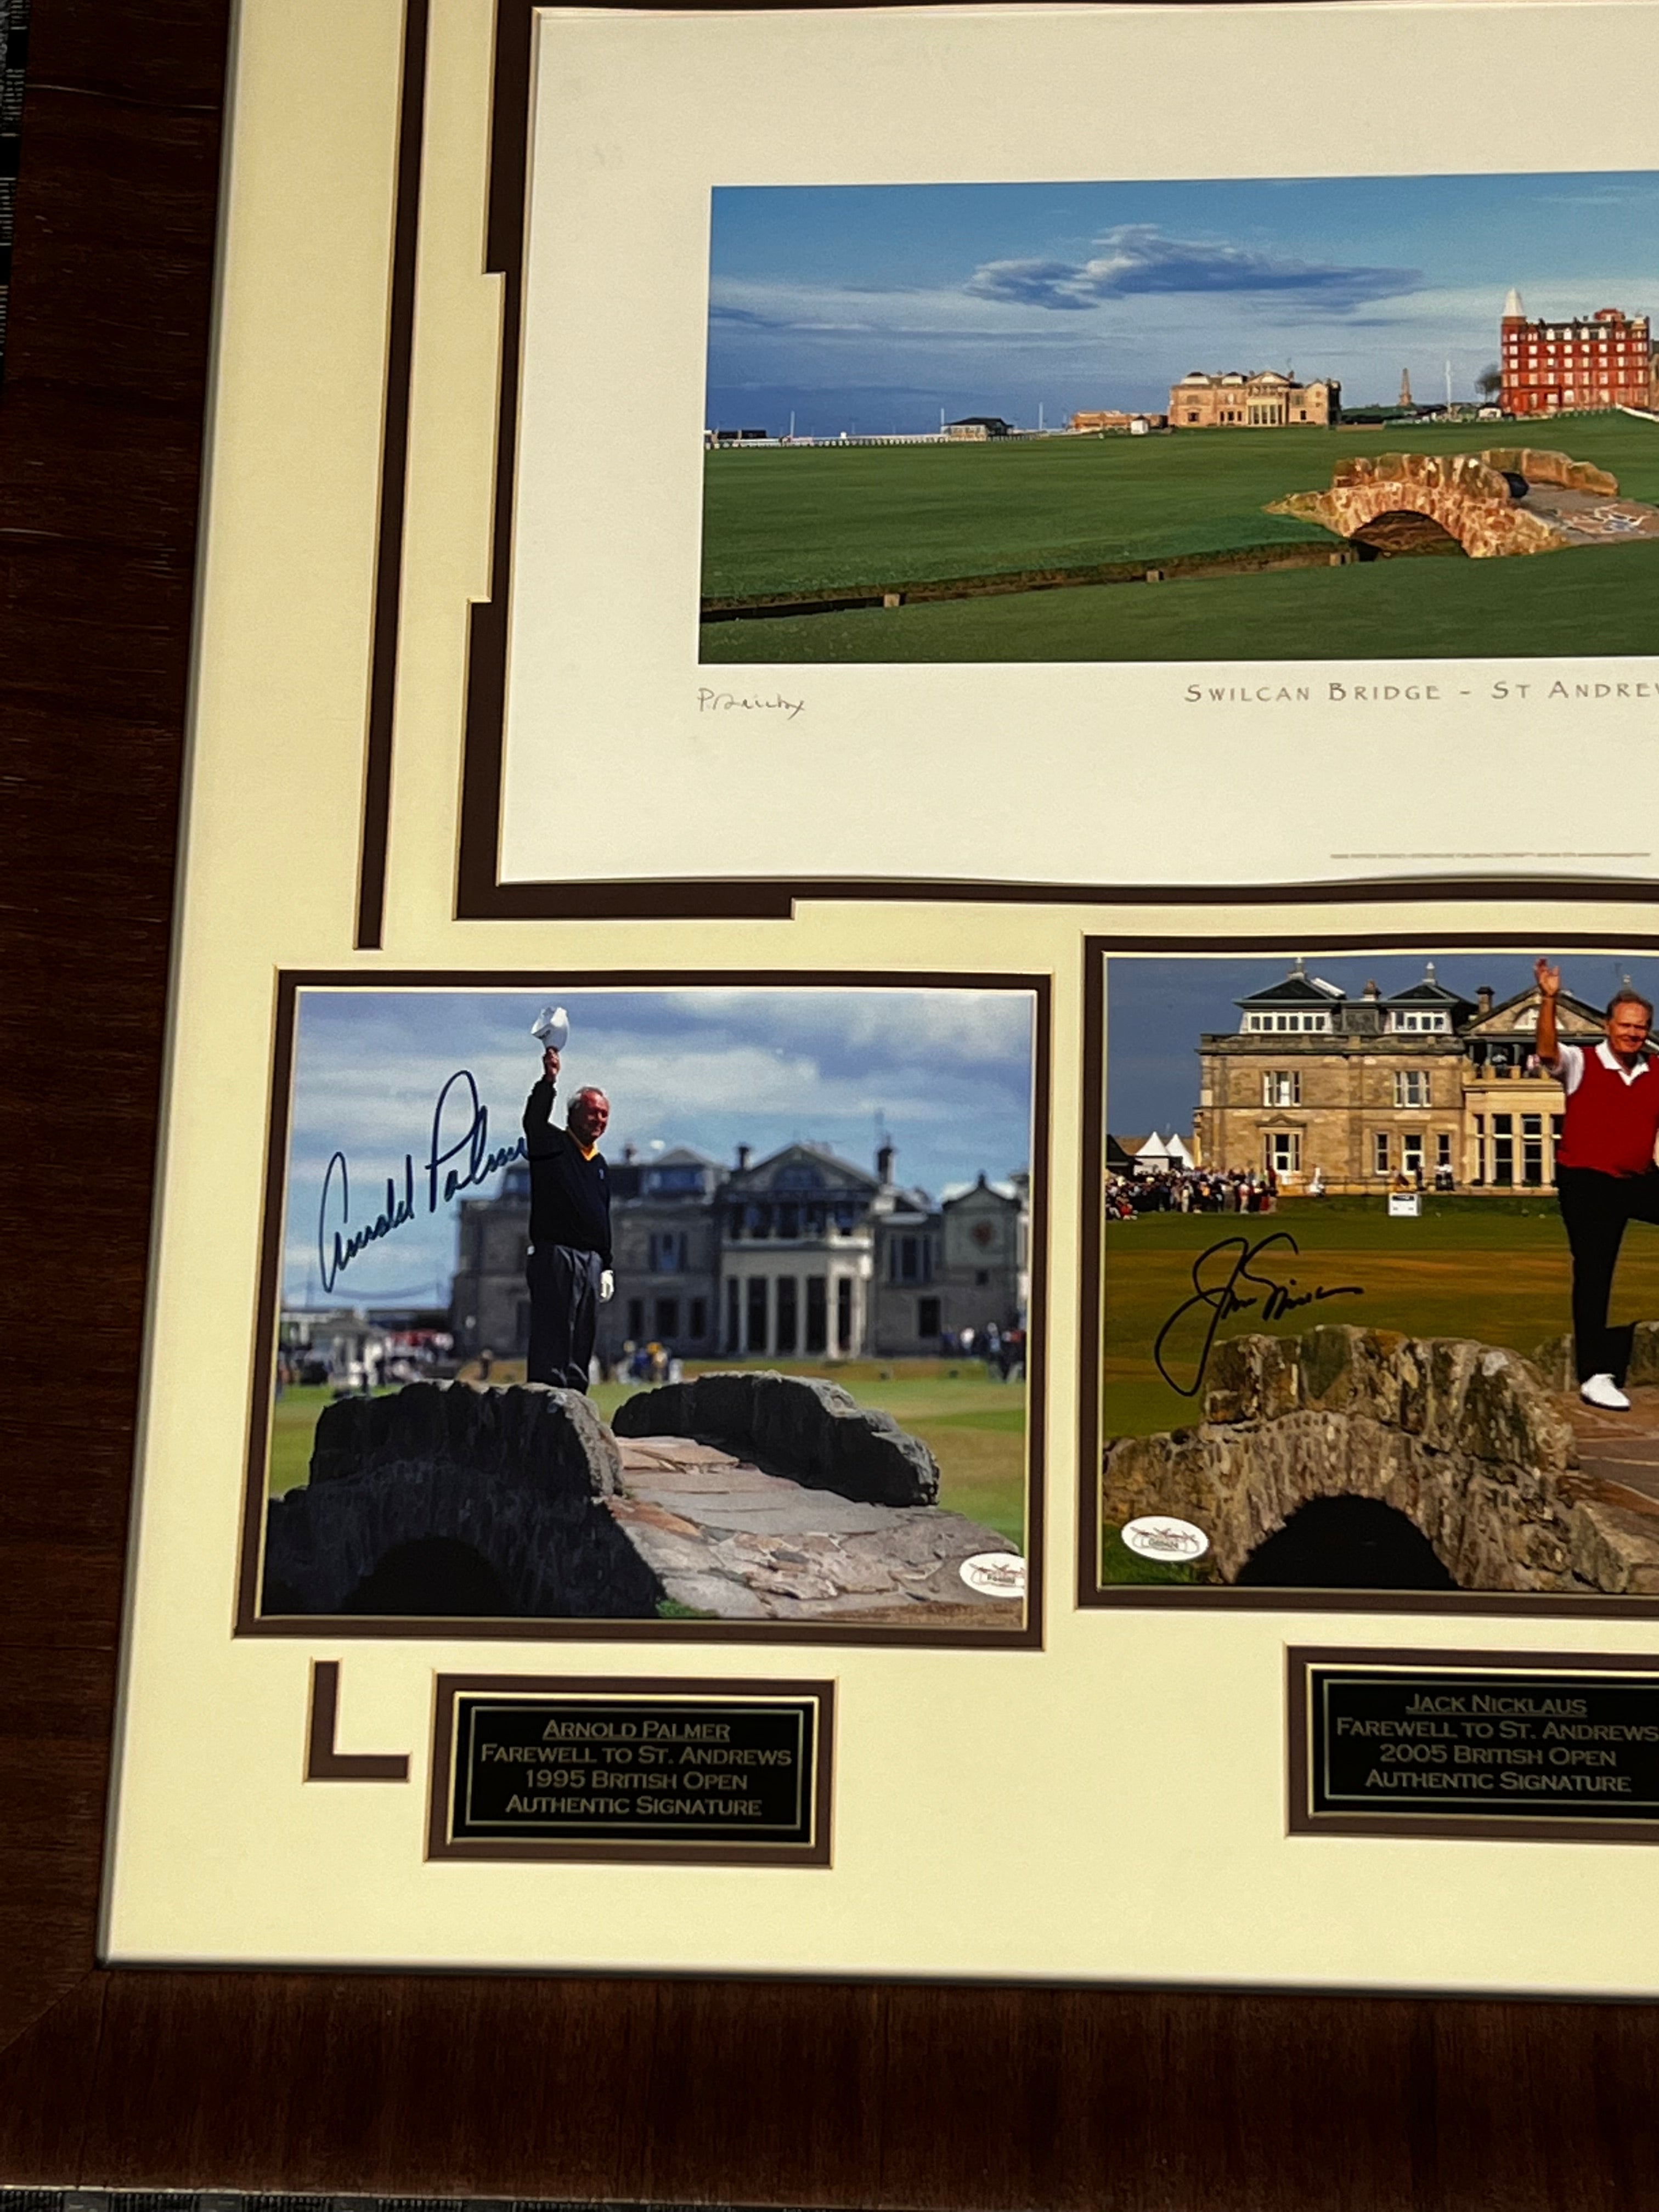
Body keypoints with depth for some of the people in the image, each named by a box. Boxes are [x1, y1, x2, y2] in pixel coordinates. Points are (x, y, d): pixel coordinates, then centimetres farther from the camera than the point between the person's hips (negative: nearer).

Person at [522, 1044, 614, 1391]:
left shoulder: (600, 1164, 21)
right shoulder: (552, 1146, 1)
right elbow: (534, 1121, -22)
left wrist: (606, 1267, 20)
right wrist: (549, 1081, -35)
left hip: (591, 1260, 7)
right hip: (555, 1255, -7)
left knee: (584, 1338, 7)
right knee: (552, 1335, -11)